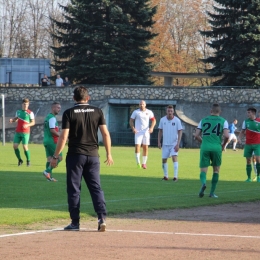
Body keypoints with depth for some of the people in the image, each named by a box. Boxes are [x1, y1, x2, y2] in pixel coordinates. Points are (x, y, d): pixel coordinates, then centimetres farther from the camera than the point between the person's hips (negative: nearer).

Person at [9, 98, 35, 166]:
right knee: (15, 146, -4)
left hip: (25, 133, -4)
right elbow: (16, 119, 21)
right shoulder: (18, 111, 9)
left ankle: (28, 160, 8)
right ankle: (20, 160, 13)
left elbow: (33, 122, -2)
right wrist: (12, 120, -1)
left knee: (25, 147, -11)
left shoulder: (30, 113, -4)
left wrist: (27, 125, -20)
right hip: (18, 132, 4)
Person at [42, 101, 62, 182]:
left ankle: (49, 176, 7)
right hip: (52, 141, -10)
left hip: (46, 140, 10)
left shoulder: (47, 117, 18)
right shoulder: (52, 118, -13)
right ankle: (47, 171, -11)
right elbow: (52, 130, -22)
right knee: (59, 157, -6)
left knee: (49, 158, 9)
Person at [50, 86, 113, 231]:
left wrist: (55, 157, -4)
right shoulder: (97, 112, 3)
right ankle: (102, 218, -8)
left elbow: (64, 137, -10)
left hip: (75, 156, -2)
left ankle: (75, 222, 4)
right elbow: (106, 134, 0)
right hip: (93, 155, 2)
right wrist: (109, 154, 8)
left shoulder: (69, 113, -5)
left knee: (74, 189, 4)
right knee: (96, 188, 6)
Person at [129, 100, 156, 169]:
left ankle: (144, 163, 14)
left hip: (146, 132, 2)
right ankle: (138, 162, -9)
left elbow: (154, 120, 10)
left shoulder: (149, 112, 5)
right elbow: (131, 121, 3)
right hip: (138, 132, -2)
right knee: (137, 146, -15)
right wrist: (133, 128, -13)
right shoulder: (136, 112, 1)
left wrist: (151, 128, -7)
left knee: (145, 147, 4)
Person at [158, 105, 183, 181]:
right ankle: (165, 176, 22)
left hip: (174, 143, -3)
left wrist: (178, 144, -17)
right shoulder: (162, 120, -1)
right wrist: (159, 142, 2)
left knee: (174, 157, -19)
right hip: (165, 144, 3)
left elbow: (180, 132, -9)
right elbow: (160, 131, 10)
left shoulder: (177, 120, -9)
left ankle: (175, 176, -19)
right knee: (164, 159, 7)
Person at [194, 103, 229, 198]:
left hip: (205, 147, 1)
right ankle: (212, 192, 15)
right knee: (216, 170, 16)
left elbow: (196, 135, 8)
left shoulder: (203, 120, 12)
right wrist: (223, 145, 11)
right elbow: (226, 136, -7)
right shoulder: (223, 121, 6)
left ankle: (203, 183, -30)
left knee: (203, 170, 3)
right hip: (216, 147, -1)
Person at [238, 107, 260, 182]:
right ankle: (249, 178, 11)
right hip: (248, 144, 3)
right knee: (248, 161, 3)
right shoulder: (246, 121, 4)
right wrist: (239, 138, -6)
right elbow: (242, 132, 11)